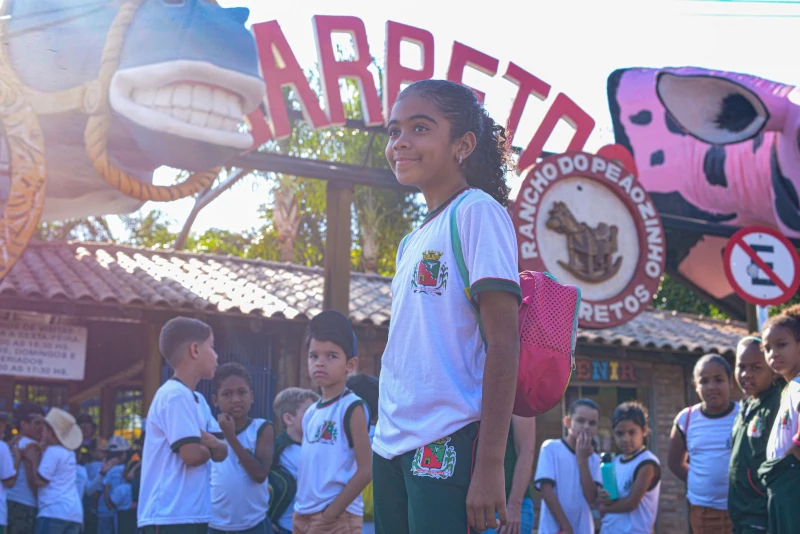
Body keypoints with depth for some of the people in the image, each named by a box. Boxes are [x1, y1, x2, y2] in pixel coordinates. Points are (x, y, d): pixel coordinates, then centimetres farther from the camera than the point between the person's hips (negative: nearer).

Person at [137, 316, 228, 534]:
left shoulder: (198, 400, 15)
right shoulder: (175, 395, -14)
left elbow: (221, 452, 10)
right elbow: (192, 454, -21)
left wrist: (209, 441, -11)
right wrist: (208, 447, 1)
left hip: (191, 516, 10)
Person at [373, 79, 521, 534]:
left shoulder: (476, 212, -6)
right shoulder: (412, 240, 17)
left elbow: (504, 343, -14)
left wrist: (490, 466, -19)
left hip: (450, 445, -8)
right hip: (393, 446, 8)